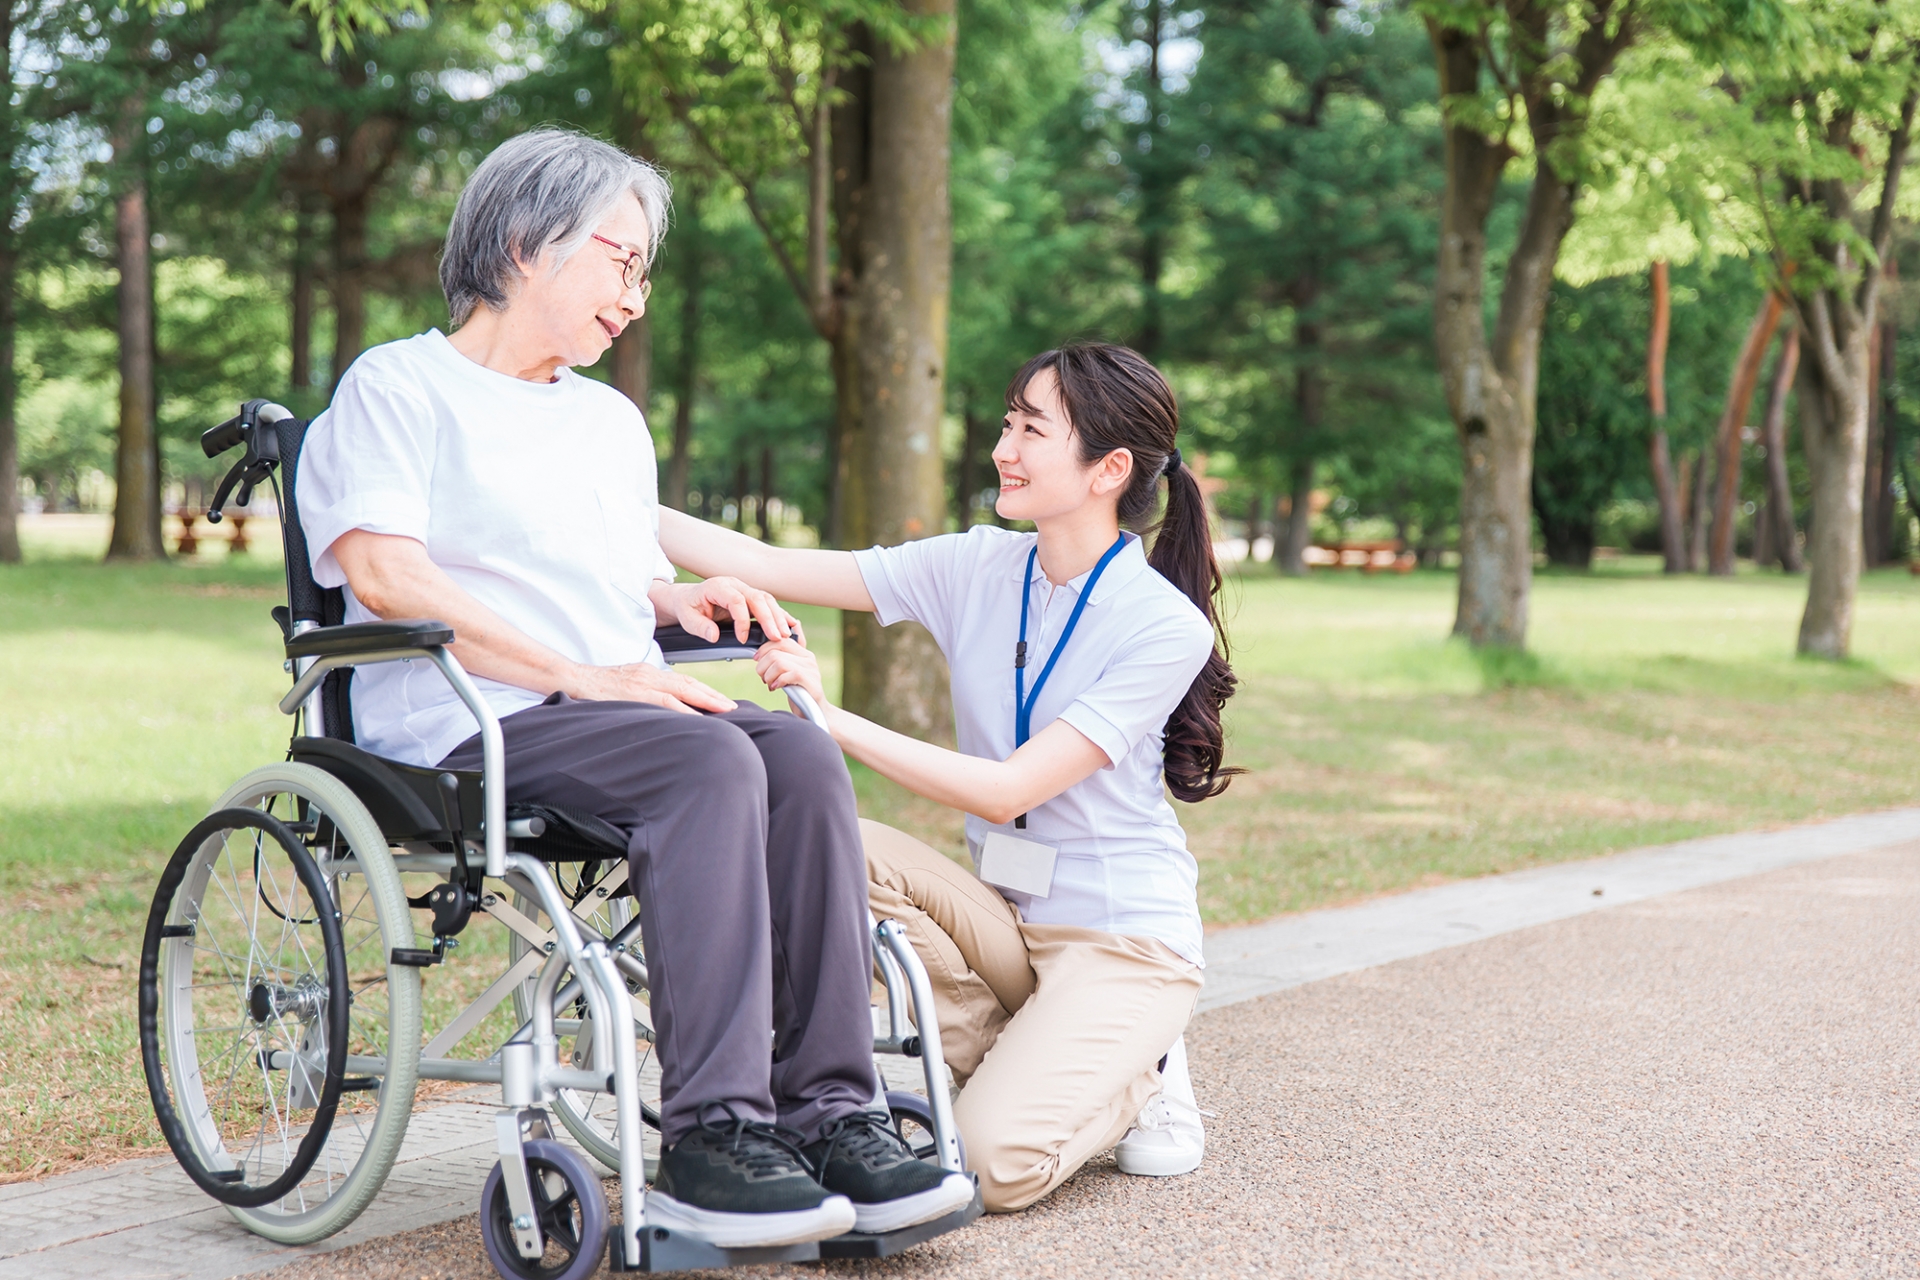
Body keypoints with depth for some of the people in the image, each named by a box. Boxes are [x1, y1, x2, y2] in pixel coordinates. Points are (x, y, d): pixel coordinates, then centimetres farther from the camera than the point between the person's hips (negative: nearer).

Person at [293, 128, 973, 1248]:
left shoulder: (613, 420, 29)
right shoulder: (397, 385, 5)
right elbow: (382, 573, -11)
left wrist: (678, 596, 10)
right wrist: (581, 677, -17)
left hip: (614, 711, 6)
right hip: (462, 727, -6)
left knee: (803, 754, -25)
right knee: (710, 761, -33)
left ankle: (829, 1108, -29)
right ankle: (711, 1137, -36)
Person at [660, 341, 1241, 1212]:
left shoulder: (1167, 627, -16)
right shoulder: (977, 569, -1)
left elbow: (1006, 791, -22)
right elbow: (766, 568, -4)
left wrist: (832, 719, -28)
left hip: (1125, 940, -5)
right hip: (1005, 917, 5)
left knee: (995, 1163, -26)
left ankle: (1137, 1078, 8)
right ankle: (1023, 1070, -3)